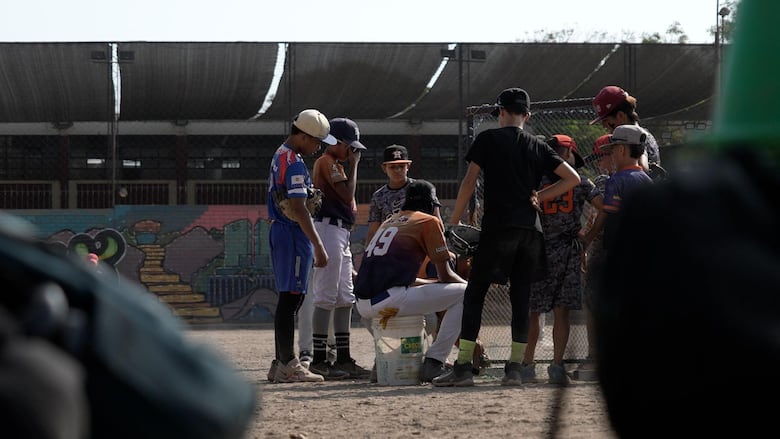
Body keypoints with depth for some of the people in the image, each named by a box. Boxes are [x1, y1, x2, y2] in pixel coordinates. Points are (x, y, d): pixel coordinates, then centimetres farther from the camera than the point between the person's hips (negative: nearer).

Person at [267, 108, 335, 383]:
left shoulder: (280, 156, 17)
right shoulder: (294, 163, -16)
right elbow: (298, 209, -22)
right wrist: (318, 245, -22)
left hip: (280, 231, 10)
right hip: (293, 235, -10)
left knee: (291, 298, 13)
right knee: (290, 299, -9)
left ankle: (281, 363, 16)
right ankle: (287, 366, -9)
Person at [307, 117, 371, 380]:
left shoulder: (335, 164, 22)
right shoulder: (327, 162, -8)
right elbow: (347, 194, -15)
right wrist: (354, 166, -7)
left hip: (341, 234, 11)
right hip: (329, 229, -11)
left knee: (345, 299, 10)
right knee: (326, 298, -11)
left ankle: (343, 359, 13)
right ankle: (319, 360, -11)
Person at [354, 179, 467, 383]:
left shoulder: (389, 222, 28)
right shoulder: (429, 221, 6)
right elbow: (445, 275, 4)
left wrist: (434, 282, 41)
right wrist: (466, 284, 24)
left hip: (363, 307, 8)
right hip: (390, 301, -8)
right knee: (463, 293, 2)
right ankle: (434, 362, -5)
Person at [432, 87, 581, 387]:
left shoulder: (488, 139, 3)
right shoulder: (537, 146, 14)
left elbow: (469, 181, -4)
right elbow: (573, 178, 11)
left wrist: (454, 221, 2)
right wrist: (539, 197, 13)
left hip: (497, 227, -4)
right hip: (530, 228, 4)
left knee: (475, 293, 0)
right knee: (521, 296, 7)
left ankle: (463, 366, -7)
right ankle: (515, 366, 3)